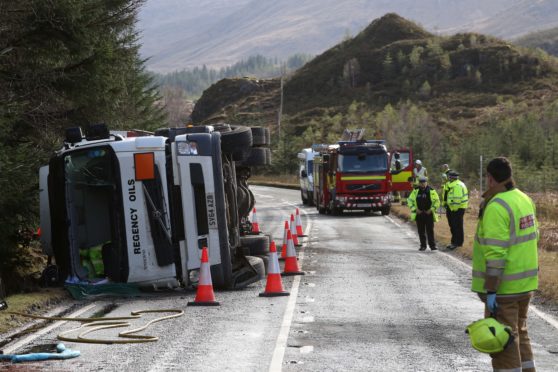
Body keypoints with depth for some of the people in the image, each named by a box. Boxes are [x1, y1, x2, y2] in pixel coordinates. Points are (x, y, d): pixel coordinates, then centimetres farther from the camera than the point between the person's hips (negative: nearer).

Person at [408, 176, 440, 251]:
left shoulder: (431, 191, -2)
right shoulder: (415, 191, 5)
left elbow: (437, 201, 1)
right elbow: (410, 200, 9)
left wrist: (431, 209, -9)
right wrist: (415, 209, -3)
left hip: (428, 214, -2)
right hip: (419, 214, 2)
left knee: (430, 230, -4)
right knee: (421, 231, 6)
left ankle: (432, 245, 1)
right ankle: (423, 245, 13)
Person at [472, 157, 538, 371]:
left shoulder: (496, 207, -19)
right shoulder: (524, 199, 8)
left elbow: (496, 253, -23)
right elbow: (533, 236, 15)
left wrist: (490, 291, -21)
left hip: (504, 286, -9)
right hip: (526, 282, 9)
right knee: (520, 332, 20)